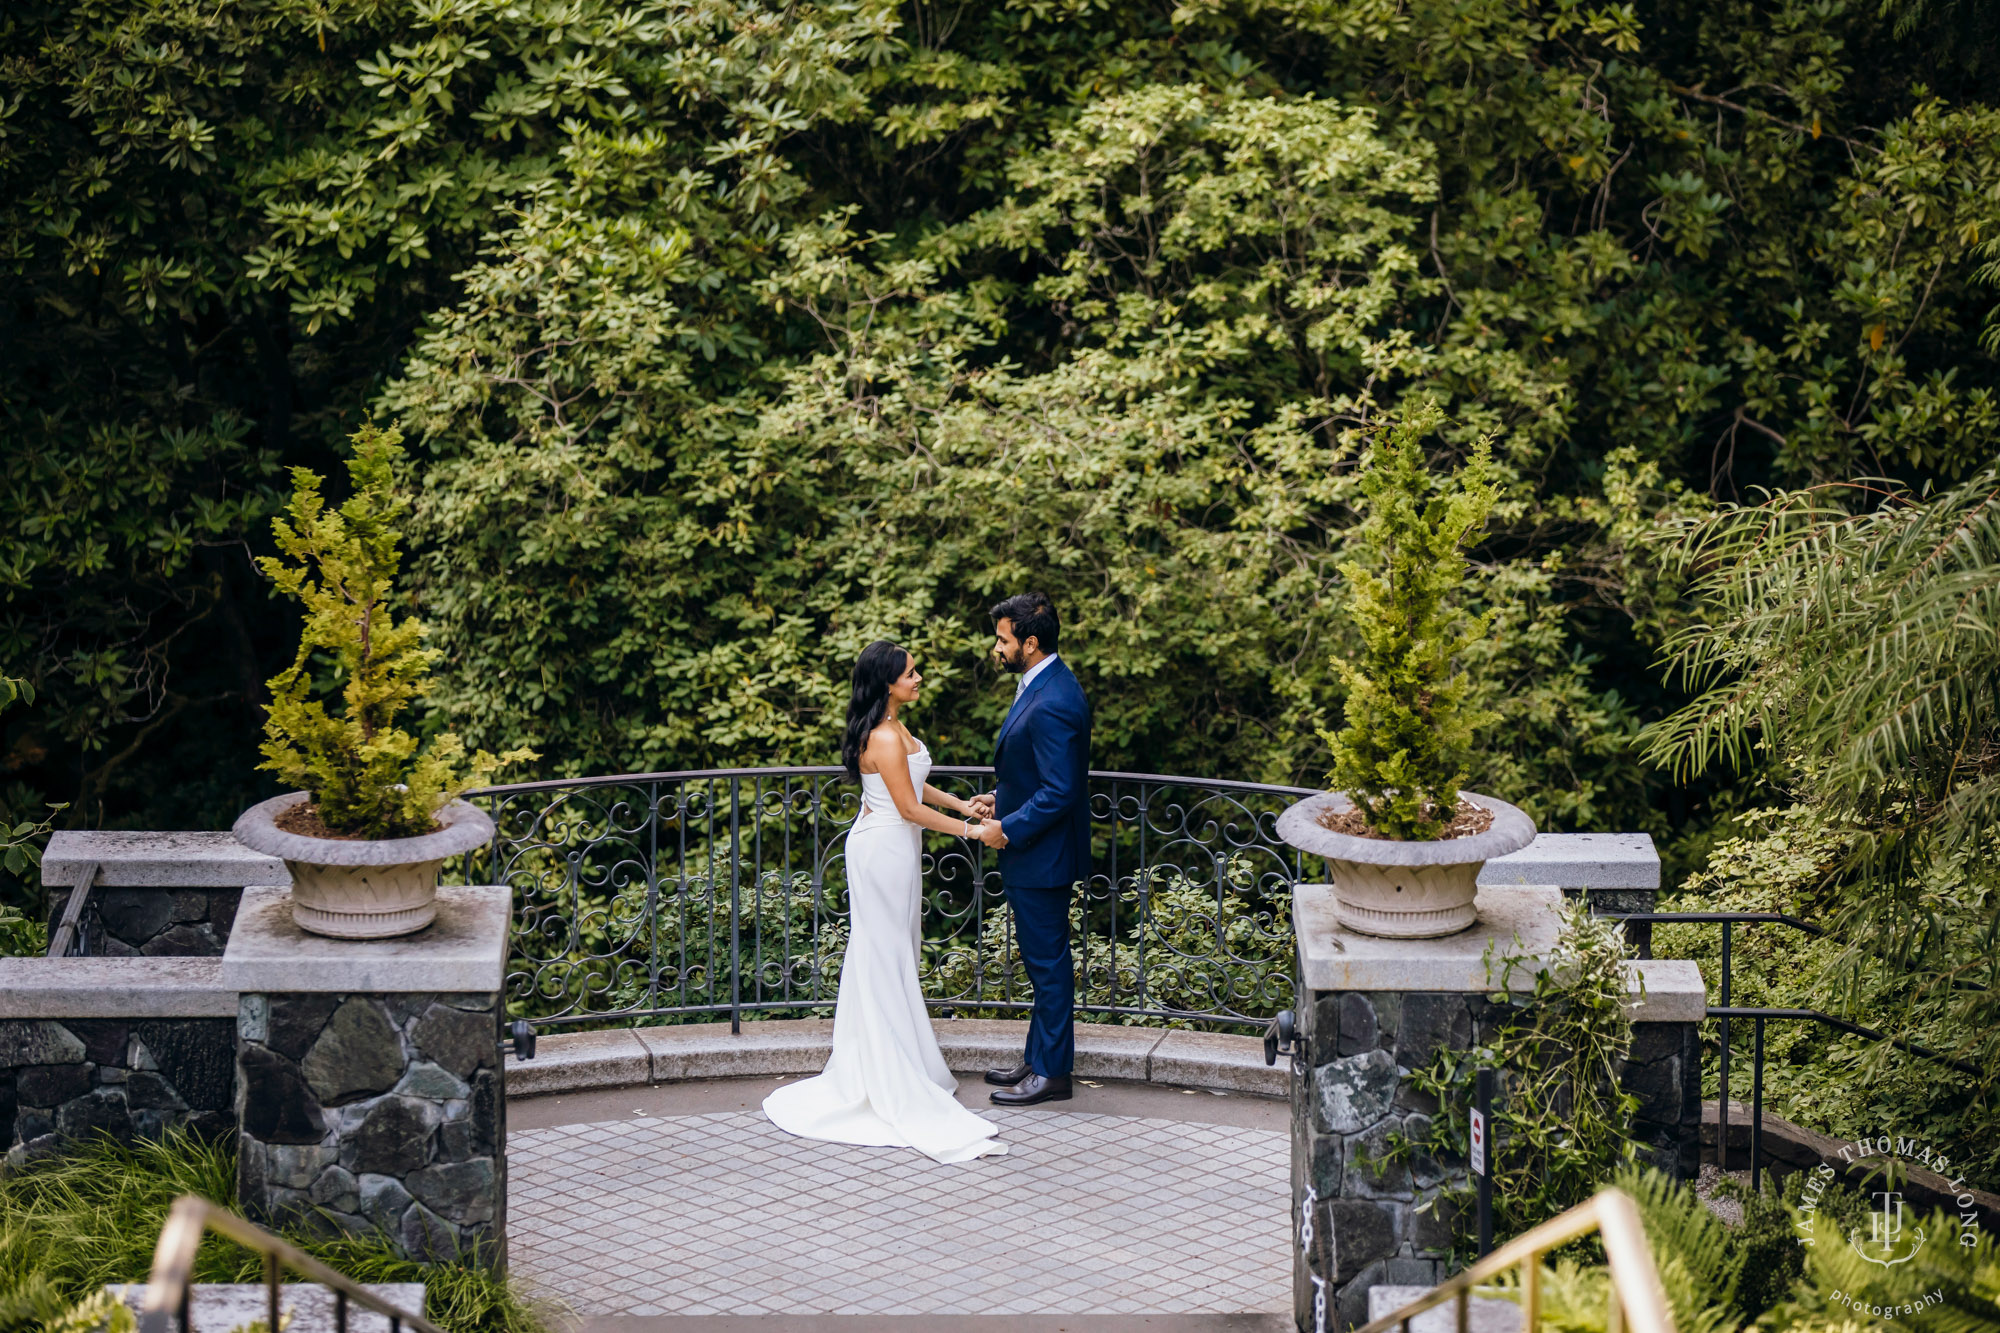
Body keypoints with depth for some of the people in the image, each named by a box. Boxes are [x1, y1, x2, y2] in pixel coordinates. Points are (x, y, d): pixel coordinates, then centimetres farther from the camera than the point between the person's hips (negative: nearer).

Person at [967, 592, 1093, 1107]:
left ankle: (1051, 1074, 8)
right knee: (1041, 961, 18)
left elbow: (1059, 792, -26)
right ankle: (1038, 1059, 28)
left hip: (1042, 856, -10)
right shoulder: (1040, 686, 8)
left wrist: (1008, 829, -18)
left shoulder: (1052, 705, -26)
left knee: (1048, 962, 0)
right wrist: (1001, 798, 9)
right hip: (1030, 855, 10)